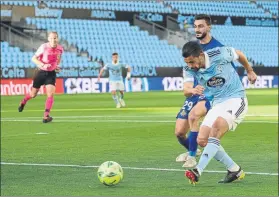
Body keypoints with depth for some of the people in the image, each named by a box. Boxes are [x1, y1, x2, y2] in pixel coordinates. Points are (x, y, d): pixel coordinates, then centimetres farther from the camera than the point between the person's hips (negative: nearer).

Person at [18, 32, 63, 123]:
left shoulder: (60, 49, -6)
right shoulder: (44, 47, -18)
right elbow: (34, 58, -14)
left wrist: (57, 66, 1)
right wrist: (43, 65, -28)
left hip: (51, 73, 2)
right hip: (41, 72, -2)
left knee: (50, 94, -17)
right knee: (33, 94, 11)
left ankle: (46, 116, -15)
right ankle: (23, 102, 45)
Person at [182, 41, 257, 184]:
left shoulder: (220, 54, -16)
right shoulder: (189, 69, -6)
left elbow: (239, 55, 4)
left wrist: (250, 71, 20)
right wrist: (194, 90, -42)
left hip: (236, 99, -6)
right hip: (217, 104, 6)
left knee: (216, 128, -29)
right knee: (202, 140, -5)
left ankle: (198, 171, -36)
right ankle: (235, 170, 8)